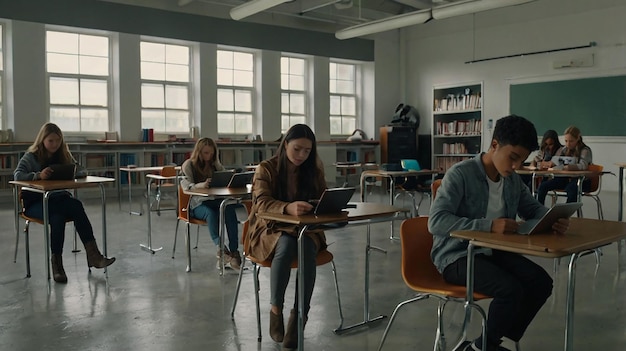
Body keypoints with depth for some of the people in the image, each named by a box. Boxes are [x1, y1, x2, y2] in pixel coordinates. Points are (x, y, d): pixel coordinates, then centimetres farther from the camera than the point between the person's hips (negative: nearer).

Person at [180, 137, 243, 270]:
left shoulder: (215, 164, 18)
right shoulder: (189, 165, 3)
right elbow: (185, 184, -12)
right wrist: (201, 185, -34)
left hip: (216, 200, 3)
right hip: (197, 204, -3)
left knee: (229, 209, -32)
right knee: (211, 213, -38)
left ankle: (234, 252, -39)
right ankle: (220, 248, -51)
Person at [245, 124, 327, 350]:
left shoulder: (314, 170, 4)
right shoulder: (266, 169, -7)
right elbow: (262, 203, -22)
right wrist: (288, 208, -43)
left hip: (306, 229, 3)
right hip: (271, 229, -2)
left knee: (308, 249, -33)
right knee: (286, 246, -37)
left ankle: (299, 317, -27)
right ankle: (275, 310, -19)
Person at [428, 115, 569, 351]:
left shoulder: (513, 180, 5)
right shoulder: (460, 174, -18)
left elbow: (533, 209, 19)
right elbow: (436, 222, -27)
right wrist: (489, 225, -35)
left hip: (493, 251, 8)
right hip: (457, 255, -8)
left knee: (541, 282, -10)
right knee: (511, 289, -27)